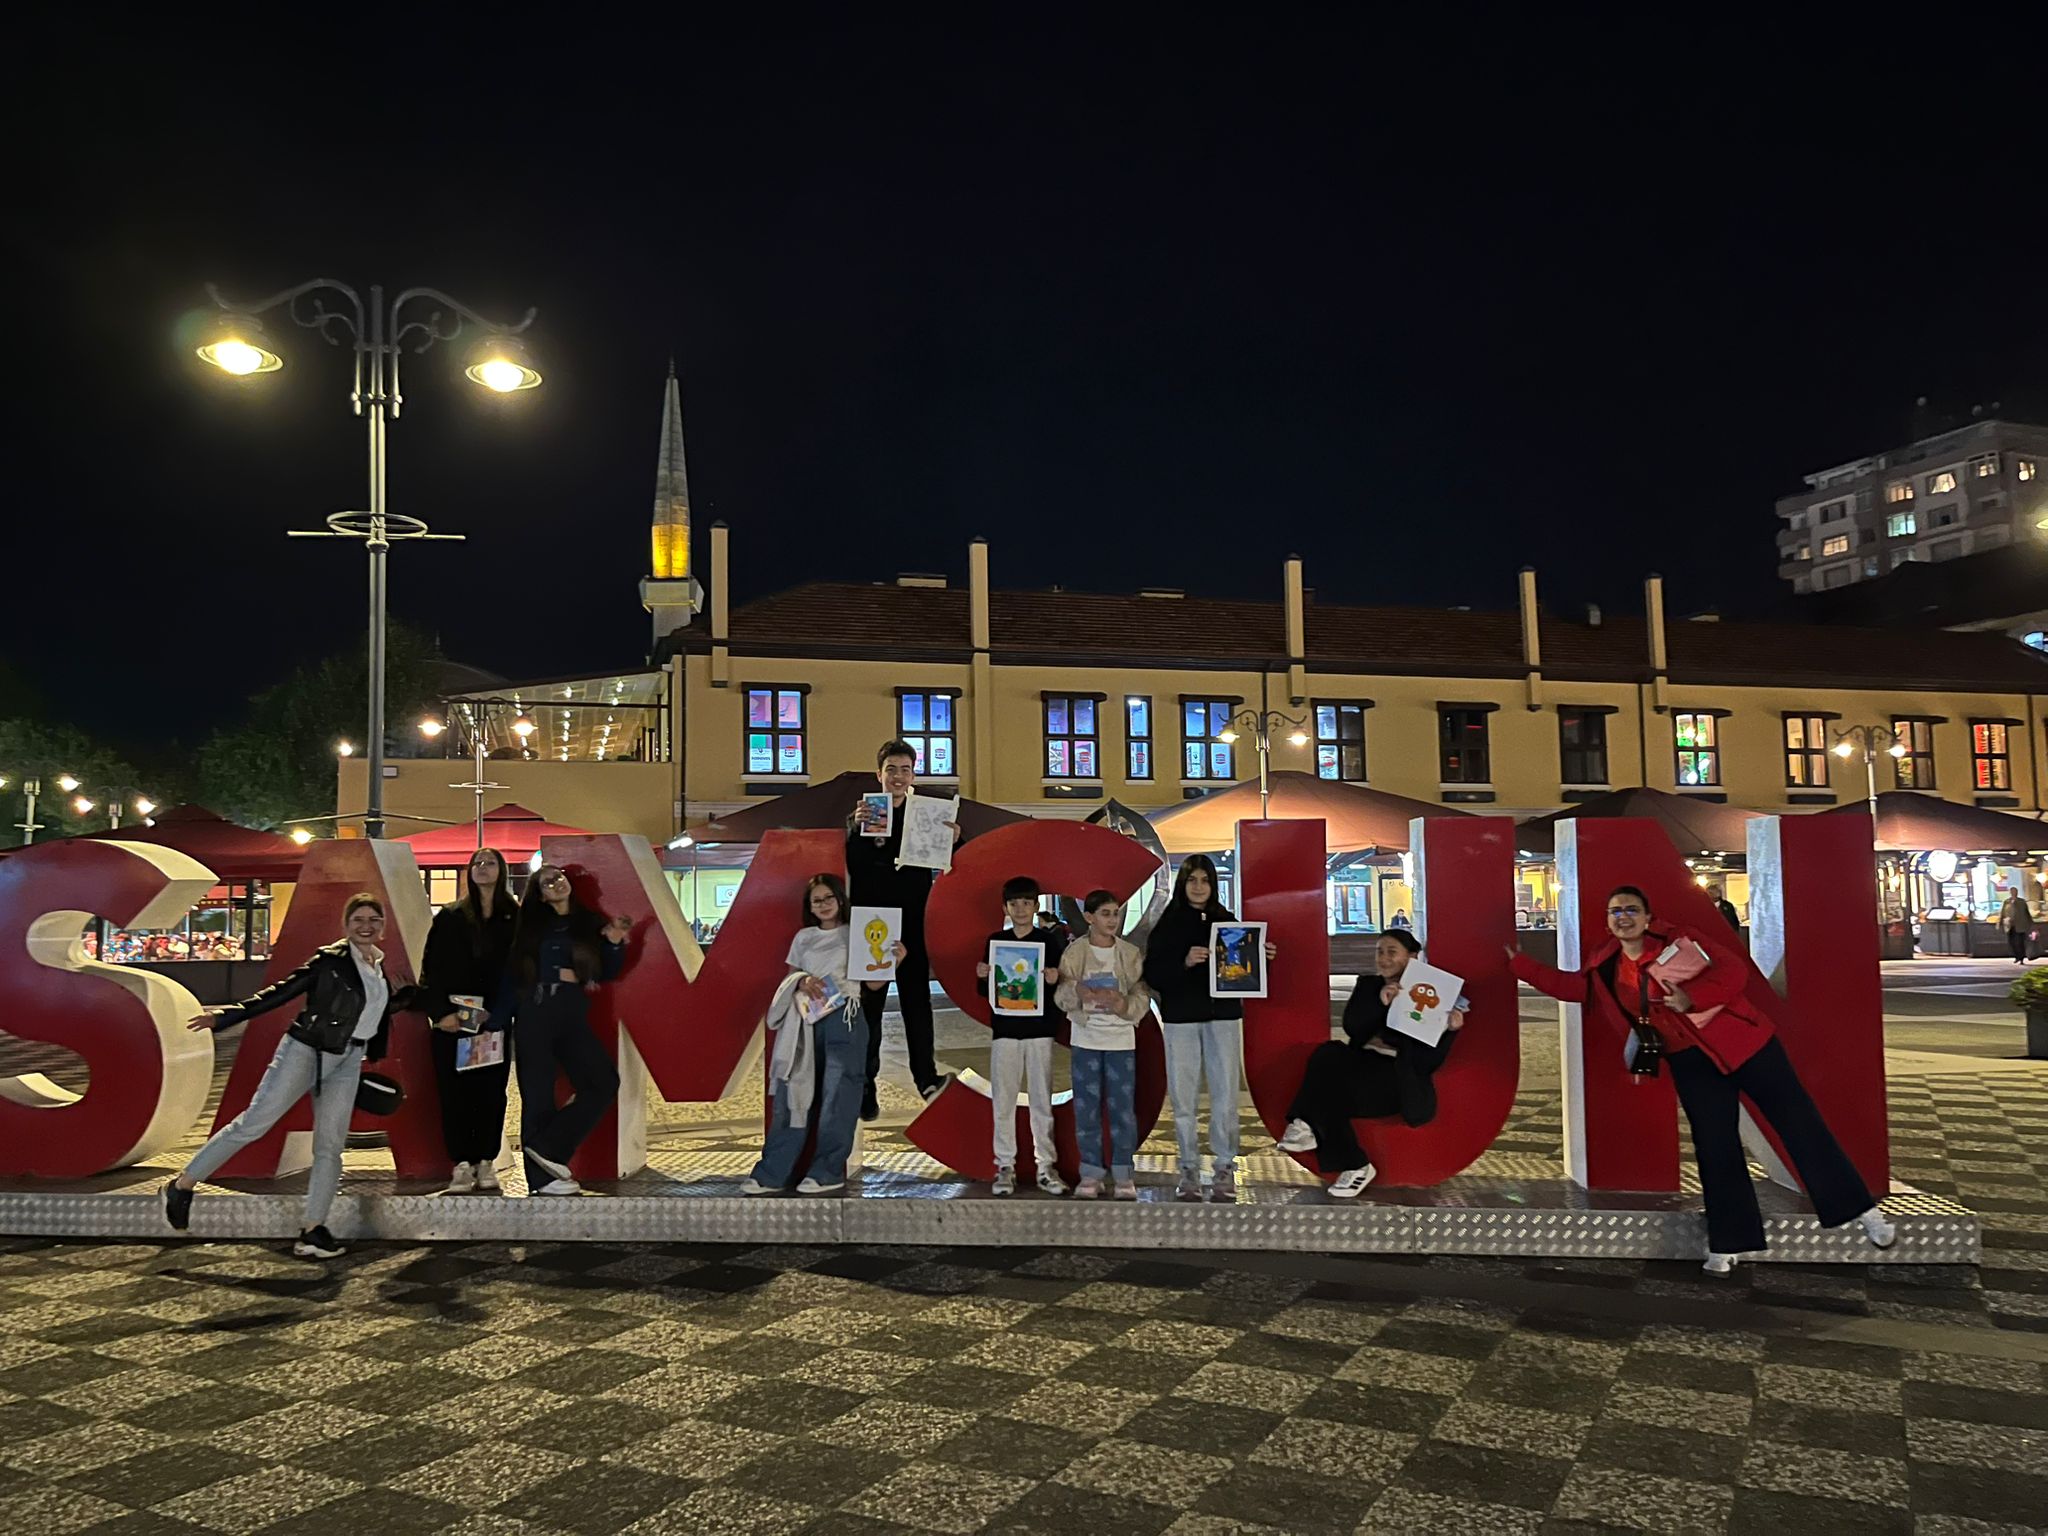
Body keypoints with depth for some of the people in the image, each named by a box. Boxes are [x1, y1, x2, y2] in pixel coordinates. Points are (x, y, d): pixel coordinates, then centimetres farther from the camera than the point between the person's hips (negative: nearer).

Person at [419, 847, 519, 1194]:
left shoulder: (514, 918, 6)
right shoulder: (450, 916, 7)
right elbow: (432, 967, 2)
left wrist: (495, 1010, -7)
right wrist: (440, 1011, -9)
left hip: (494, 1020, 0)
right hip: (452, 1019, 0)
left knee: (491, 1090, 1)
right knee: (454, 1091, -1)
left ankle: (486, 1163, 10)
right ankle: (462, 1164, 5)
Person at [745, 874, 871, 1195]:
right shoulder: (803, 938, 17)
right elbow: (790, 977, 19)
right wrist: (803, 981, -3)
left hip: (844, 1019, -3)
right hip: (806, 1022, 3)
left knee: (836, 1096, -2)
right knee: (792, 1094, 0)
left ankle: (828, 1172, 5)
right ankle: (771, 1174, 1)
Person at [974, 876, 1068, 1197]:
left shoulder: (1048, 941, 3)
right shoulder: (995, 941, 8)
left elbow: (1061, 989, 5)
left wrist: (1054, 981, -17)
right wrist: (982, 977, -8)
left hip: (1040, 1028, -1)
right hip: (1004, 1029, 1)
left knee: (1042, 1100, 1)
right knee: (1002, 1100, 0)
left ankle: (1046, 1166, 7)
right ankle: (1005, 1167, 6)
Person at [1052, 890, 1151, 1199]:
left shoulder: (1130, 953, 2)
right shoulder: (1074, 952, 1)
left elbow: (1142, 995, -2)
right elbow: (1061, 996, -4)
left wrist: (1123, 1004, -22)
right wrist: (1079, 992, -26)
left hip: (1121, 1039, 0)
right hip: (1085, 1039, 0)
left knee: (1122, 1107, 0)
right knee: (1086, 1107, 3)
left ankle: (1124, 1175, 10)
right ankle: (1091, 1174, 13)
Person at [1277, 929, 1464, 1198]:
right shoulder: (1368, 984, 16)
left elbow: (1429, 1058, -5)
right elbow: (1351, 1026, 0)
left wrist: (1449, 1029, -23)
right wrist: (1379, 1003, -14)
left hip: (1402, 1075, -5)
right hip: (1364, 1062, 6)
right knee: (1327, 1054, -27)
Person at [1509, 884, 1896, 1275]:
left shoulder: (1677, 939, -9)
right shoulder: (1606, 969, 5)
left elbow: (1734, 969, -16)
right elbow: (1568, 985, 14)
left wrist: (1691, 998, -28)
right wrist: (1517, 961, 11)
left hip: (1740, 1042, -4)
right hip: (1691, 1063, 4)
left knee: (1797, 1121, -1)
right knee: (1714, 1149, 3)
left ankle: (1860, 1209, 9)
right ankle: (1728, 1243, 13)